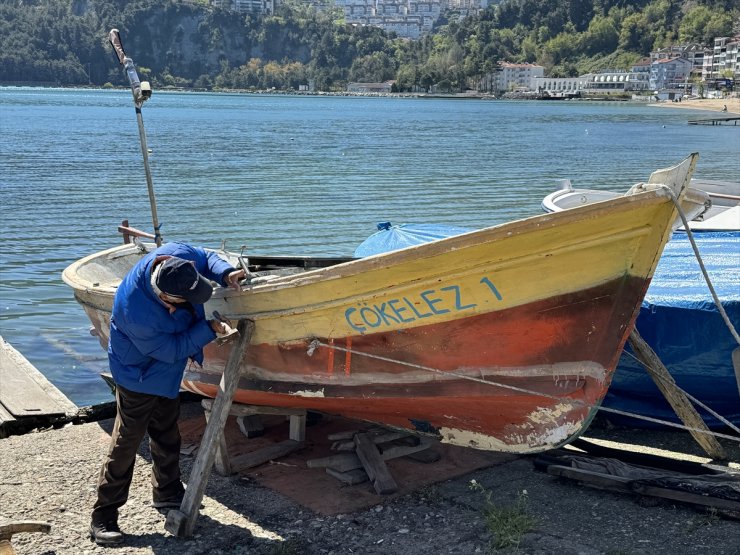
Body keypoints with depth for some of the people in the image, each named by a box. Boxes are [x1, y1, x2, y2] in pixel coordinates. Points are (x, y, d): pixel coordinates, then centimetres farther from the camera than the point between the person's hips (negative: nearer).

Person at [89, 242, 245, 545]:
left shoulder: (176, 256, -25)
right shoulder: (135, 313, -41)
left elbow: (206, 258, -2)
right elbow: (172, 349, -26)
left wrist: (225, 273, -21)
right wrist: (209, 329, -22)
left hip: (166, 372, 8)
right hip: (139, 376, -8)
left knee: (167, 435, 21)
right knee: (126, 443, -2)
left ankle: (167, 491, 39)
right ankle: (103, 516, 10)